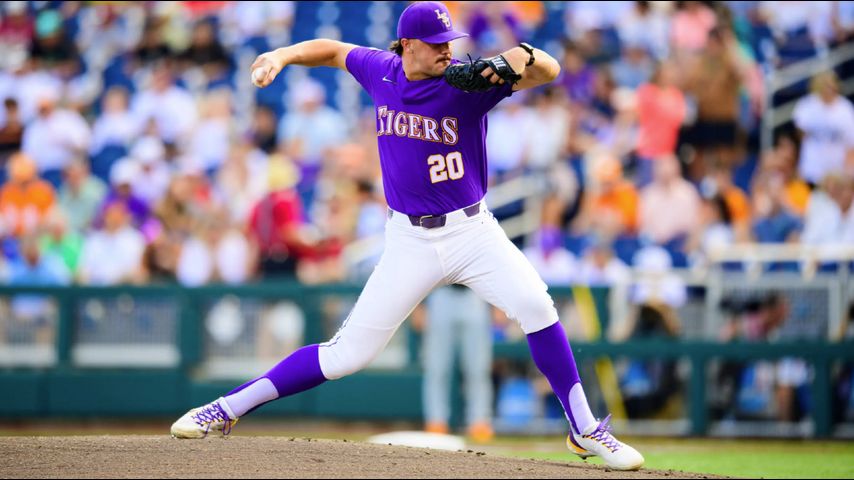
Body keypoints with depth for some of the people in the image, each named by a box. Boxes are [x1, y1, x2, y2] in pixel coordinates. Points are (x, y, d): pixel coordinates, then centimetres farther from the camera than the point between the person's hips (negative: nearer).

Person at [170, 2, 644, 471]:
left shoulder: (468, 82, -10)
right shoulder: (380, 71, 0)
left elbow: (549, 70, -20)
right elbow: (333, 50, 19)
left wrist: (524, 56, -41)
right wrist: (283, 55, 3)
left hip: (472, 230, -1)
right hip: (409, 239, 1)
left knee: (534, 304, -24)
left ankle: (584, 430, -11)